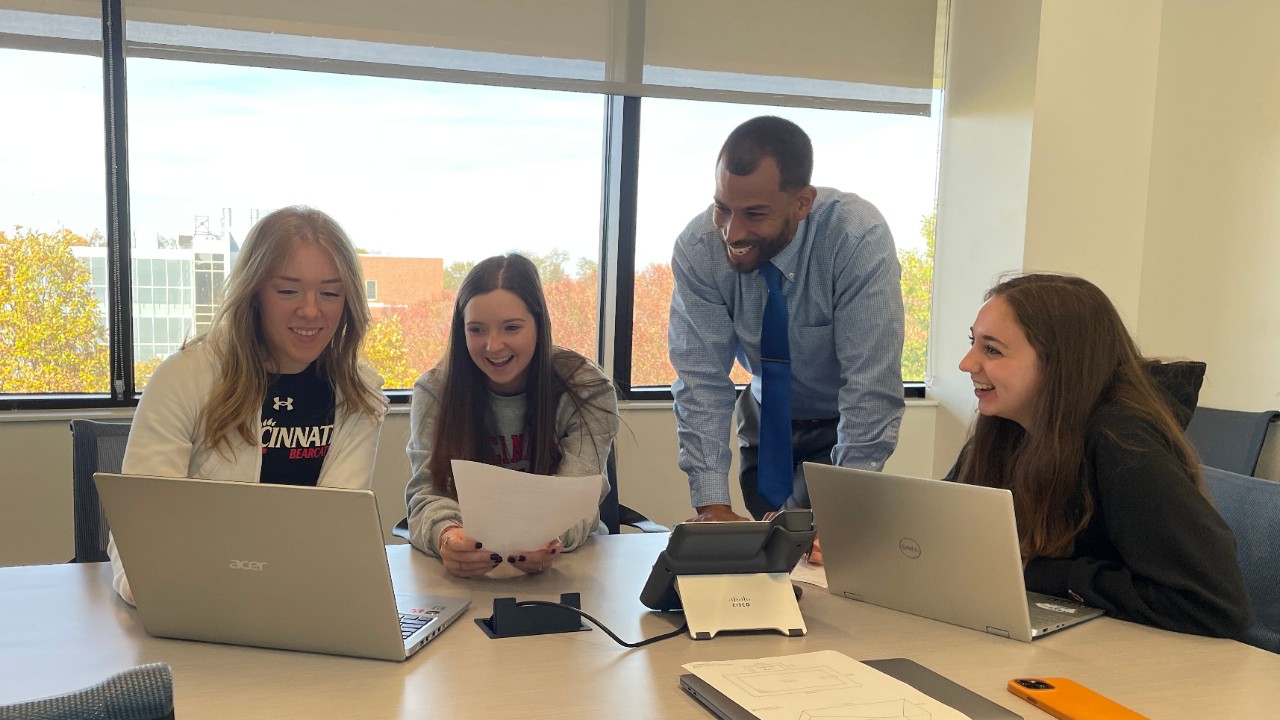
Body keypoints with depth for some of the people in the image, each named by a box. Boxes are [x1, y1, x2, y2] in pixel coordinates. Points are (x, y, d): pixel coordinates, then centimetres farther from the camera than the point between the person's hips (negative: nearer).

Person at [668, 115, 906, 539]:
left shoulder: (860, 239, -31)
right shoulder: (698, 247, -23)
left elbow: (872, 390, -30)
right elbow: (701, 380, -21)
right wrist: (711, 504, -28)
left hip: (843, 422, -2)